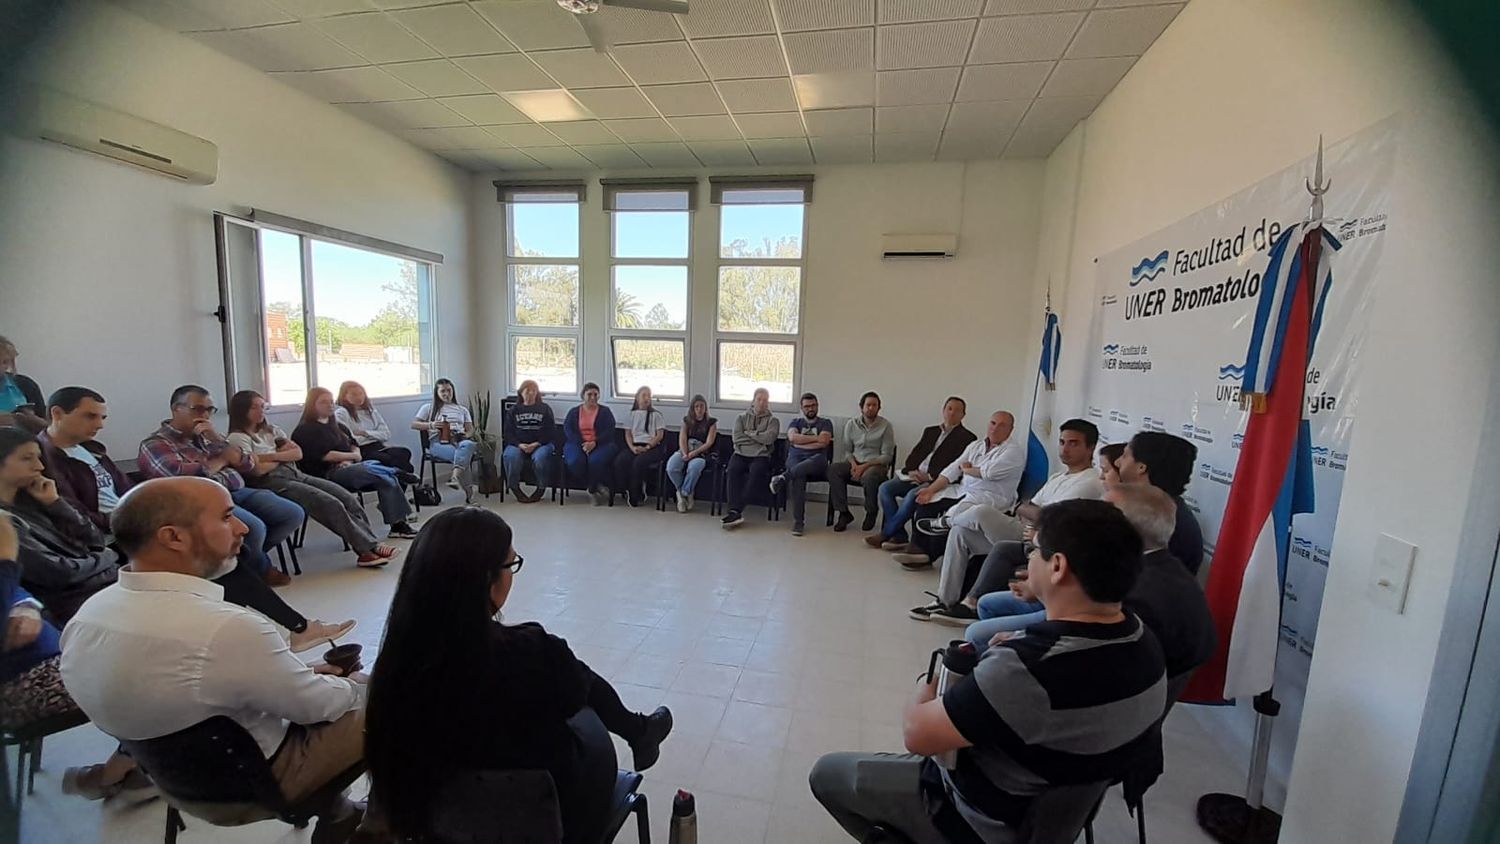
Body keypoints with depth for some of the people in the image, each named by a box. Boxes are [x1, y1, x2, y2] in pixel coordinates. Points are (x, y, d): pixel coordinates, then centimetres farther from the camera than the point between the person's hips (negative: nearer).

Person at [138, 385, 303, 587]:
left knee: (294, 514, -9)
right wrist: (222, 458, -2)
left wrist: (216, 439, -5)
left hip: (236, 492, 7)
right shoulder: (155, 444, -2)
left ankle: (248, 555, 10)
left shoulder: (206, 435, 17)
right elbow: (184, 477, -19)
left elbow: (247, 464, 9)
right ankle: (260, 570, 0)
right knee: (253, 528, -32)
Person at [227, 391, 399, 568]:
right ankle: (369, 548, -21)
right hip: (272, 482, -7)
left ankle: (370, 546, -18)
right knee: (331, 505, -25)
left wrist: (273, 456, -4)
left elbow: (298, 453, 12)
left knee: (349, 499, -14)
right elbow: (256, 470, -12)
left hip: (296, 474, 7)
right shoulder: (237, 438, 0)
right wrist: (284, 456, 3)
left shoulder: (271, 430, 21)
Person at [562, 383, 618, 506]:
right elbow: (567, 429, 4)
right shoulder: (574, 412, 19)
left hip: (601, 444, -1)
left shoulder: (605, 411, 16)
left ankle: (592, 490, -11)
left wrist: (595, 443, -15)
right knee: (575, 461, -33)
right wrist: (582, 444, -14)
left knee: (595, 460, -35)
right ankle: (597, 488, -17)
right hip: (578, 444, 2)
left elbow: (609, 431, 2)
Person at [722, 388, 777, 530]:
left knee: (756, 470, -34)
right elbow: (737, 437, 3)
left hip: (761, 456, -1)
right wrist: (759, 438, 2)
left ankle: (735, 510, -34)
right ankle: (735, 512, -36)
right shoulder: (742, 417, 19)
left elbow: (769, 438, -5)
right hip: (741, 453, 1)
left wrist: (749, 433, 1)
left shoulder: (772, 420, 15)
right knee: (733, 469, -31)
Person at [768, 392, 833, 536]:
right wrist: (816, 438, -1)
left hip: (816, 463, 0)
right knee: (798, 476, -37)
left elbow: (824, 442, -2)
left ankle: (784, 477, -43)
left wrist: (800, 442, -1)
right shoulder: (795, 422, 23)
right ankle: (798, 521, -35)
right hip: (795, 459, 1)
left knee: (820, 459, -40)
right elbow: (792, 437, -1)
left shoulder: (825, 423, 18)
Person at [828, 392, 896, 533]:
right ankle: (843, 513, -16)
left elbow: (887, 456, -6)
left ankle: (871, 513, -9)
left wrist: (864, 466, -17)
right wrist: (853, 463, -11)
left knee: (869, 476, -38)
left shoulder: (885, 426, -3)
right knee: (833, 470, -25)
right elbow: (847, 450, 12)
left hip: (876, 465, -4)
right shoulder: (851, 424, 8)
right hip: (855, 462, 4)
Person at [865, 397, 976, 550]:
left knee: (913, 495, -33)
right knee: (885, 488, -17)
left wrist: (929, 476, -16)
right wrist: (911, 471, -6)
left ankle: (885, 534, -17)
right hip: (915, 475, 6)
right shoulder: (930, 431, 22)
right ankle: (899, 537, -13)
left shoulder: (967, 438, 4)